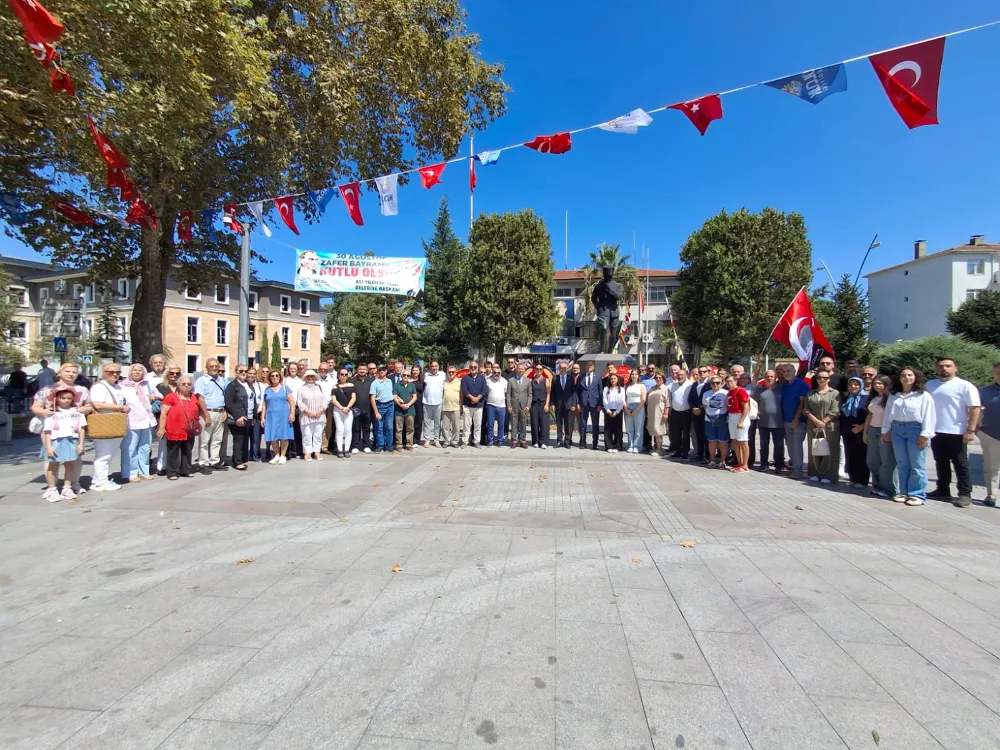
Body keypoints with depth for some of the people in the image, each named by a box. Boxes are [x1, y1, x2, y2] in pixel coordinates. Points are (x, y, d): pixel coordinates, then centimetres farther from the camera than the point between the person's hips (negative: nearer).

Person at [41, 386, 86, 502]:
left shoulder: (77, 412, 5)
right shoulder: (52, 413, -1)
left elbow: (82, 428, 4)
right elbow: (47, 431, -4)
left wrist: (81, 443, -1)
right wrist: (48, 447, -11)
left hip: (72, 441, 2)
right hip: (56, 441, -2)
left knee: (70, 465, 9)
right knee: (53, 465, 7)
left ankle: (67, 488, 19)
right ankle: (52, 489, 16)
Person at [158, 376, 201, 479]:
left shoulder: (194, 398, 8)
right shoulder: (171, 396, -8)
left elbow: (198, 412, 21)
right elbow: (163, 413, -8)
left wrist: (196, 425, 18)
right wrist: (161, 428, -11)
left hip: (189, 432, 5)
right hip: (175, 431, -5)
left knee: (187, 452, 15)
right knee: (173, 453, 4)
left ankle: (186, 470, 25)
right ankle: (172, 472, 12)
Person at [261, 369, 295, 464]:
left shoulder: (285, 387, 4)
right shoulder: (267, 390, 11)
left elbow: (291, 401, -2)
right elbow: (264, 405, 12)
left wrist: (292, 413, -11)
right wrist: (262, 417, 7)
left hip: (284, 415, -2)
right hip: (271, 416, 3)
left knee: (284, 436, -1)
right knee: (273, 436, 1)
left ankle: (283, 456, 7)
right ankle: (277, 455, 12)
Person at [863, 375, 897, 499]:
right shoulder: (873, 398, 15)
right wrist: (865, 432, 15)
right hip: (872, 431, 8)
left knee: (887, 462, -1)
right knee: (872, 461, 10)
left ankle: (888, 489, 6)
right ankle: (877, 486, 20)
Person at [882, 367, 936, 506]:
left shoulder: (924, 396, -1)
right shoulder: (893, 396, 13)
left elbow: (928, 417, -7)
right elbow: (888, 415, 15)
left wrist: (925, 435, -12)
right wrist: (885, 431, 13)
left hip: (916, 429, -5)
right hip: (897, 430, 5)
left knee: (917, 465, -3)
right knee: (902, 464, 9)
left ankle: (917, 495, 4)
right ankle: (904, 492, 16)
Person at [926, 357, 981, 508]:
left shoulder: (964, 386, -7)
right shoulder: (930, 385, 9)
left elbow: (975, 408, -10)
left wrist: (970, 430, -16)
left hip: (956, 433, -5)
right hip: (936, 432, 5)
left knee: (960, 465, 2)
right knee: (941, 464, 13)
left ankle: (965, 494, 9)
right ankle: (943, 491, 22)